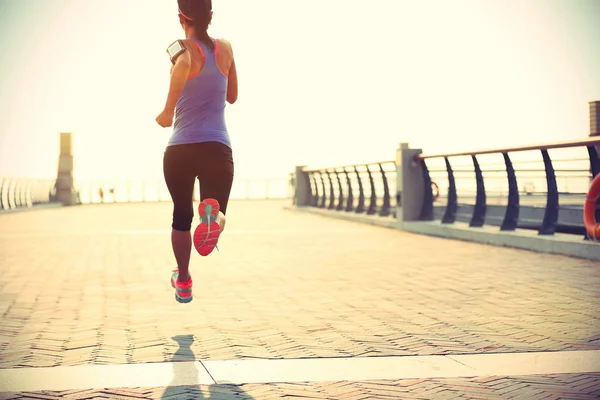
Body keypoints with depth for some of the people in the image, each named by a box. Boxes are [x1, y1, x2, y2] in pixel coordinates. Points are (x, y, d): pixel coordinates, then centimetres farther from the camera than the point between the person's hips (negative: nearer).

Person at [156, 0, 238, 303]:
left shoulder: (184, 48, -3)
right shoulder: (225, 48, 10)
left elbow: (183, 64, -29)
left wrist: (167, 111, -17)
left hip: (180, 149, -1)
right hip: (218, 148, 1)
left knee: (182, 216, 20)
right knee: (216, 219, 1)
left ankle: (183, 283, 31)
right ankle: (212, 214, -38)